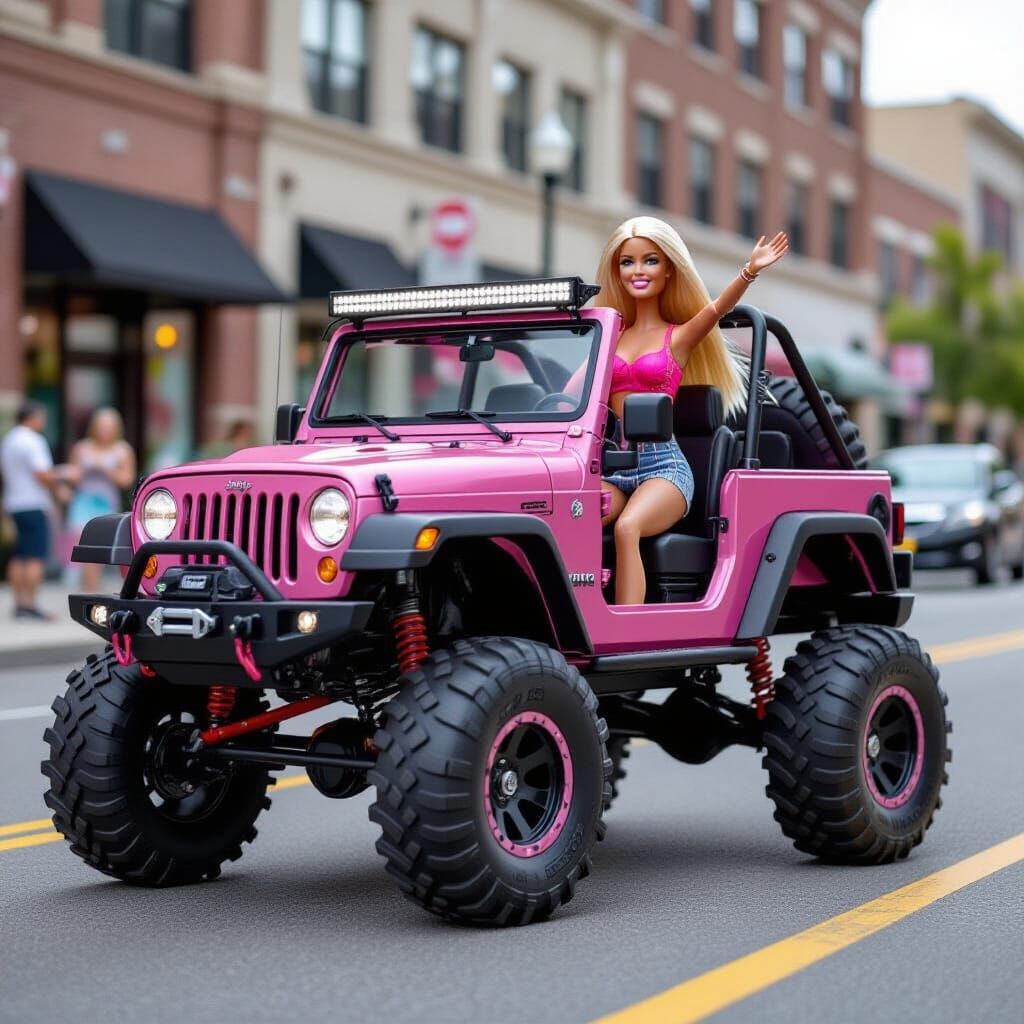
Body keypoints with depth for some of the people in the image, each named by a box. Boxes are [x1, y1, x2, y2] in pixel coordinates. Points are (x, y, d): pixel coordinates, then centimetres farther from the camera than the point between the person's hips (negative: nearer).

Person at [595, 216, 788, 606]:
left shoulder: (680, 336, 10)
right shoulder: (611, 337, 21)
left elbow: (716, 308, -10)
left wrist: (750, 271, -29)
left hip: (662, 463, -3)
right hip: (613, 467, 3)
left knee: (627, 528, -35)